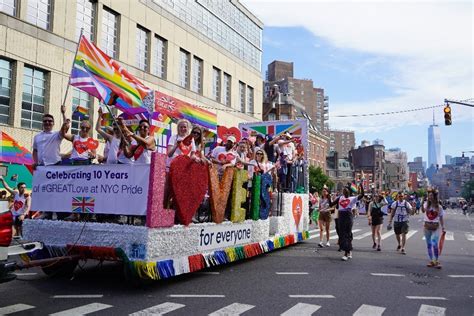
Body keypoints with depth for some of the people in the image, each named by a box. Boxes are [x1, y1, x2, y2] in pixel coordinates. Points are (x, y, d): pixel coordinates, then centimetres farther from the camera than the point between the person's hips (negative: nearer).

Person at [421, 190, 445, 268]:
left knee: (435, 245, -10)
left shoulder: (439, 207, -1)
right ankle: (431, 261, 20)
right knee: (429, 245, 9)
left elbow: (441, 218, 6)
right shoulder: (426, 204, -2)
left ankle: (436, 261, 4)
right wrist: (422, 204, -41)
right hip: (427, 227, 2)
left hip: (435, 227, -2)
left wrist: (443, 227, 2)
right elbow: (423, 211, -24)